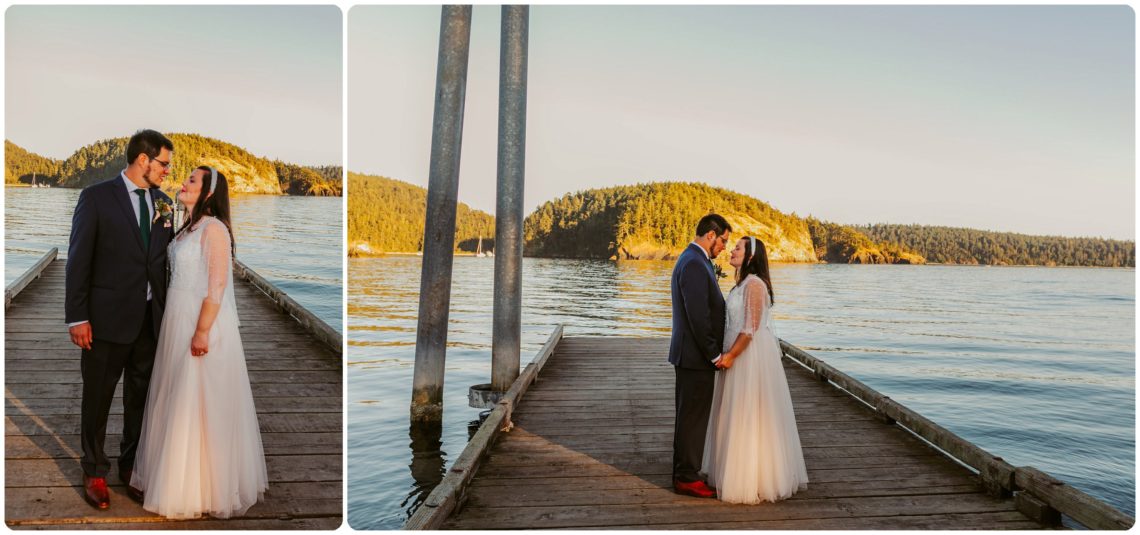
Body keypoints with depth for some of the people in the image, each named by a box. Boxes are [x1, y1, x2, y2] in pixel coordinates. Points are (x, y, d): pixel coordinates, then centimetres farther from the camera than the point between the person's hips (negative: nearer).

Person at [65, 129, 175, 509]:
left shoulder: (163, 203, 7)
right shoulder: (97, 197, -7)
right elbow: (78, 261, -8)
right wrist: (77, 318, -11)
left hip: (152, 320, 4)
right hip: (107, 318, -4)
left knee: (141, 399, 12)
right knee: (97, 399, 9)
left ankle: (132, 468, 28)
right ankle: (94, 472, 25)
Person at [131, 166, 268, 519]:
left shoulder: (214, 228, -14)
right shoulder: (188, 227, 12)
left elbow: (218, 285, -19)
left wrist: (202, 331, -23)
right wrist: (179, 327, 15)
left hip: (202, 322, -9)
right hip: (179, 321, 9)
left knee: (200, 403, -2)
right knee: (179, 400, 15)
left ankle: (204, 488, 10)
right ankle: (180, 477, 27)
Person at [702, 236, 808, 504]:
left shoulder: (754, 284, -17)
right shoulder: (743, 283, 13)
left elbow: (751, 328, -21)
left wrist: (730, 355, -19)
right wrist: (728, 354, 15)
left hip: (751, 356, -10)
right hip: (739, 354, 10)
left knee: (749, 417, -2)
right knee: (739, 416, 15)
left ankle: (752, 480, 7)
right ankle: (740, 473, 26)